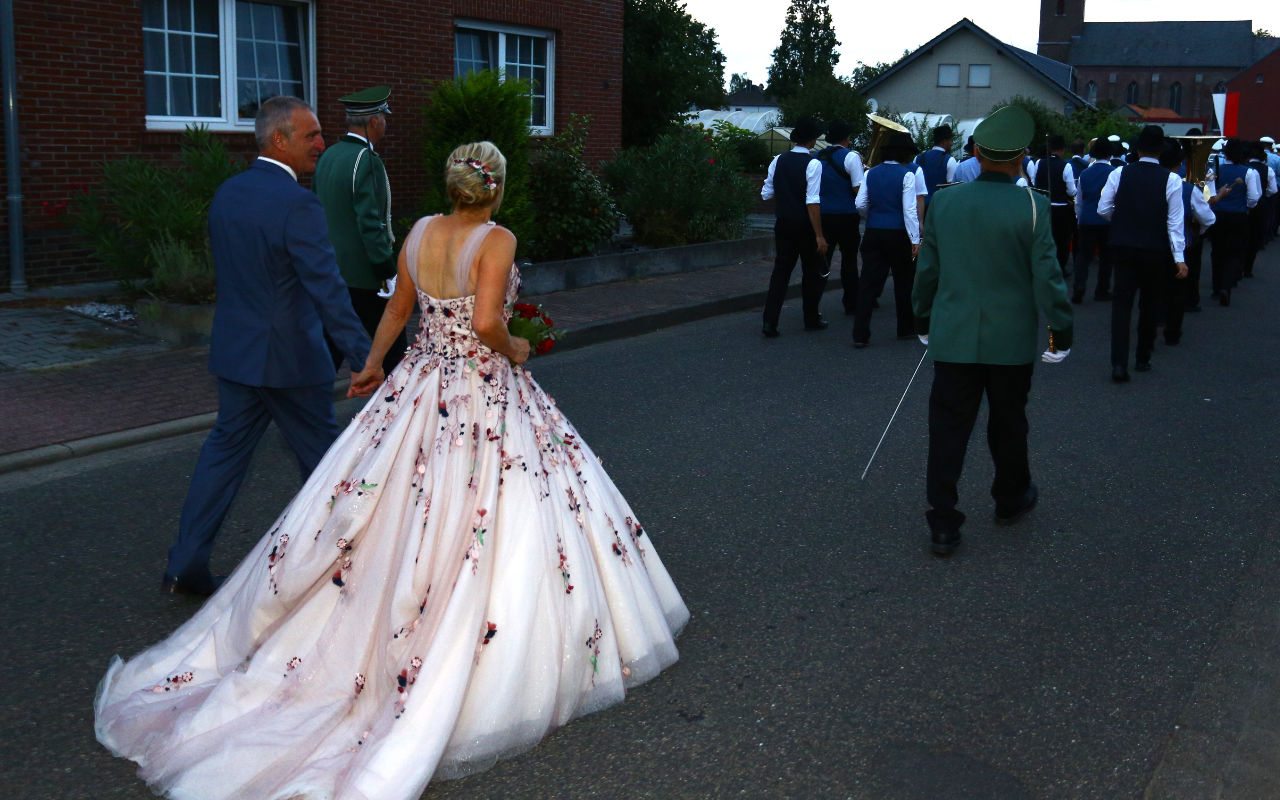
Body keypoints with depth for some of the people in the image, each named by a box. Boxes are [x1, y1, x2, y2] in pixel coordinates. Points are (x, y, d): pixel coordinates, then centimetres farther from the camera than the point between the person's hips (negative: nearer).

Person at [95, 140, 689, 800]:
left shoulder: (419, 232, 4)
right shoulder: (498, 240, -14)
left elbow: (397, 310, 15)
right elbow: (486, 322, -26)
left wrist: (373, 365, 28)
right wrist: (514, 349, -5)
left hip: (420, 388, 6)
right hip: (487, 397, -6)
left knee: (392, 516, 17)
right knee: (479, 527, 3)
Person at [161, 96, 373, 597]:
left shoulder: (226, 194, 5)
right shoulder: (297, 204, -19)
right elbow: (328, 289, -24)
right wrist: (366, 358, -25)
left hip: (234, 349, 7)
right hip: (288, 357, -7)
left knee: (226, 449, 15)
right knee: (321, 458, 9)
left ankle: (185, 566, 17)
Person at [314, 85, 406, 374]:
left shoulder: (327, 157, 10)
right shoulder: (367, 161, -16)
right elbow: (372, 226, -20)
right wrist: (389, 271, -16)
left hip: (330, 271, 8)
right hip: (363, 274, -8)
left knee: (333, 345, 11)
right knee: (391, 343, 5)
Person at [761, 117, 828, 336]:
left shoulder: (778, 160, 2)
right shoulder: (812, 164, -14)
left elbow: (766, 194, 7)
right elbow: (812, 203, -19)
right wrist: (819, 236, -17)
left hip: (783, 224, 5)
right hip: (805, 226, -5)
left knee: (781, 271, 8)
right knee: (813, 272, 13)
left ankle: (770, 322, 0)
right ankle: (811, 319, 23)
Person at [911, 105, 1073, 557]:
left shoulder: (943, 202, -2)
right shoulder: (1032, 207, -11)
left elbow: (927, 268, 7)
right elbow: (1047, 277, -9)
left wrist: (923, 317, 20)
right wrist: (1060, 329, 2)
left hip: (953, 336, 2)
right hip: (1011, 340, -1)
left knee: (948, 427, 3)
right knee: (1008, 424, 17)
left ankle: (943, 526, 2)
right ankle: (1011, 499, 37)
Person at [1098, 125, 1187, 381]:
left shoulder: (1119, 174, -5)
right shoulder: (1171, 180, -8)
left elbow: (1103, 209, -1)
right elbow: (1175, 222, -10)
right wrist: (1179, 258, -9)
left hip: (1123, 248, 1)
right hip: (1156, 252, -1)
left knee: (1122, 303, 2)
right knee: (1150, 304, 15)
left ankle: (1119, 363, -10)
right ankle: (1143, 358, 27)